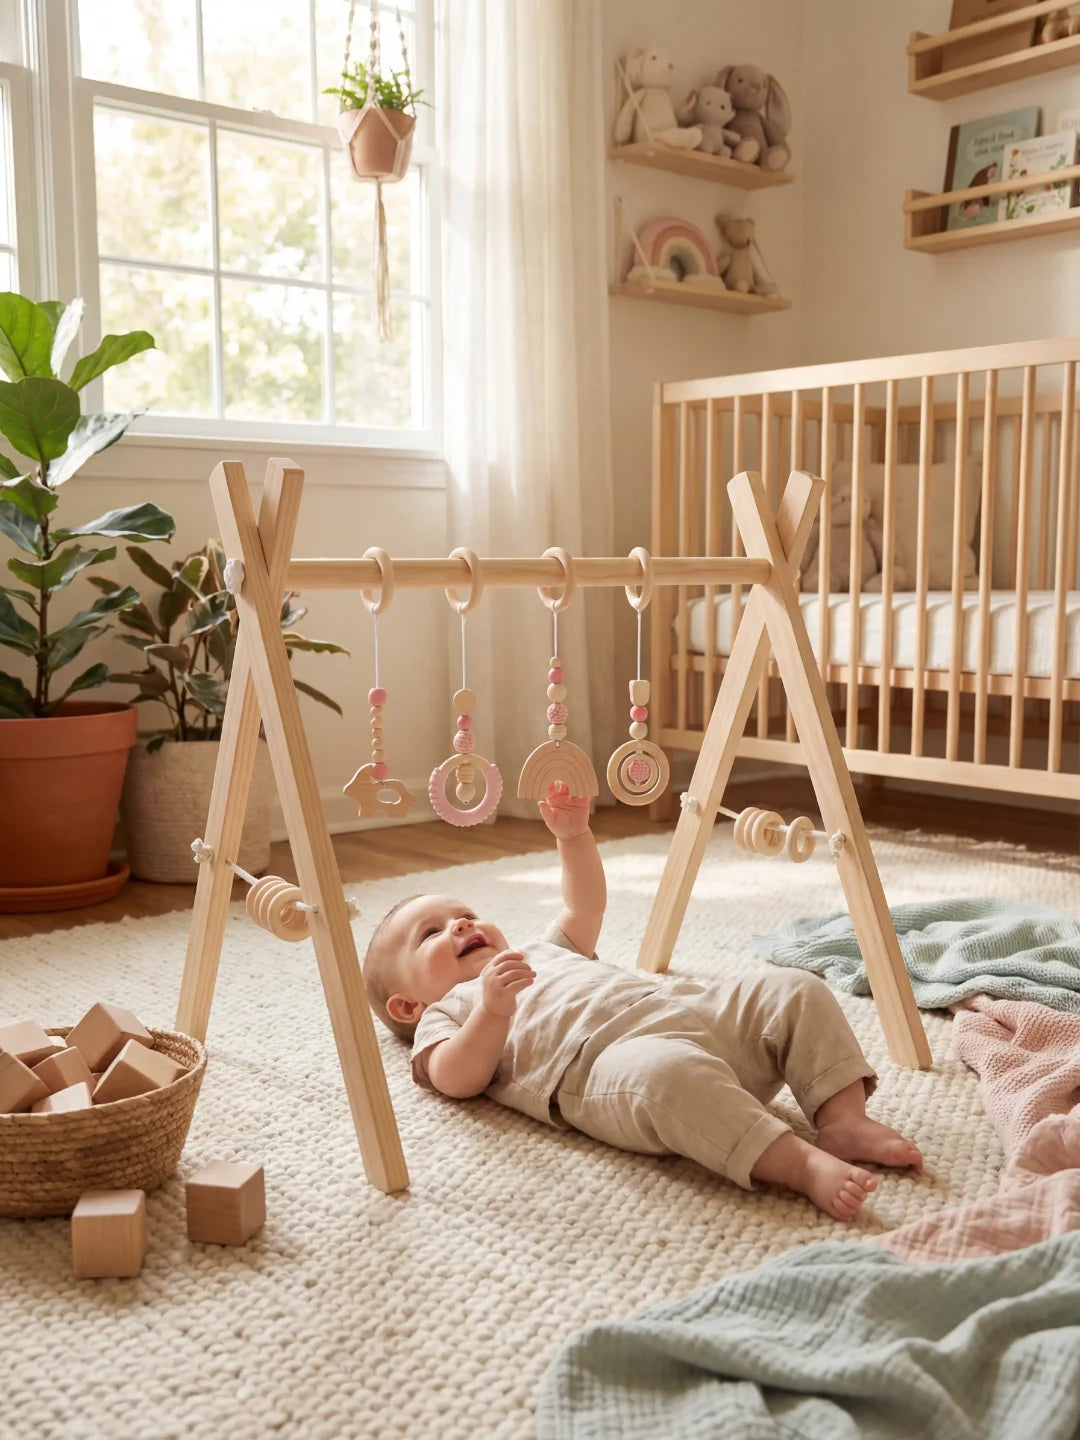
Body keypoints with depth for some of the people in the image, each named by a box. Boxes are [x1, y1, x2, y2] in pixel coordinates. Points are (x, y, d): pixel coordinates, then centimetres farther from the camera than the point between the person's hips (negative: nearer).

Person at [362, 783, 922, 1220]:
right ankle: (800, 1162, -45)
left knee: (796, 992, -7)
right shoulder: (446, 1012, 20)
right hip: (603, 1062, -8)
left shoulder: (543, 953, 44)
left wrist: (574, 834, 33)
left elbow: (585, 907, 46)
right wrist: (493, 1011, -17)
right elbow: (459, 1079, 0)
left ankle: (843, 1118, -18)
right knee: (666, 1072, -43)